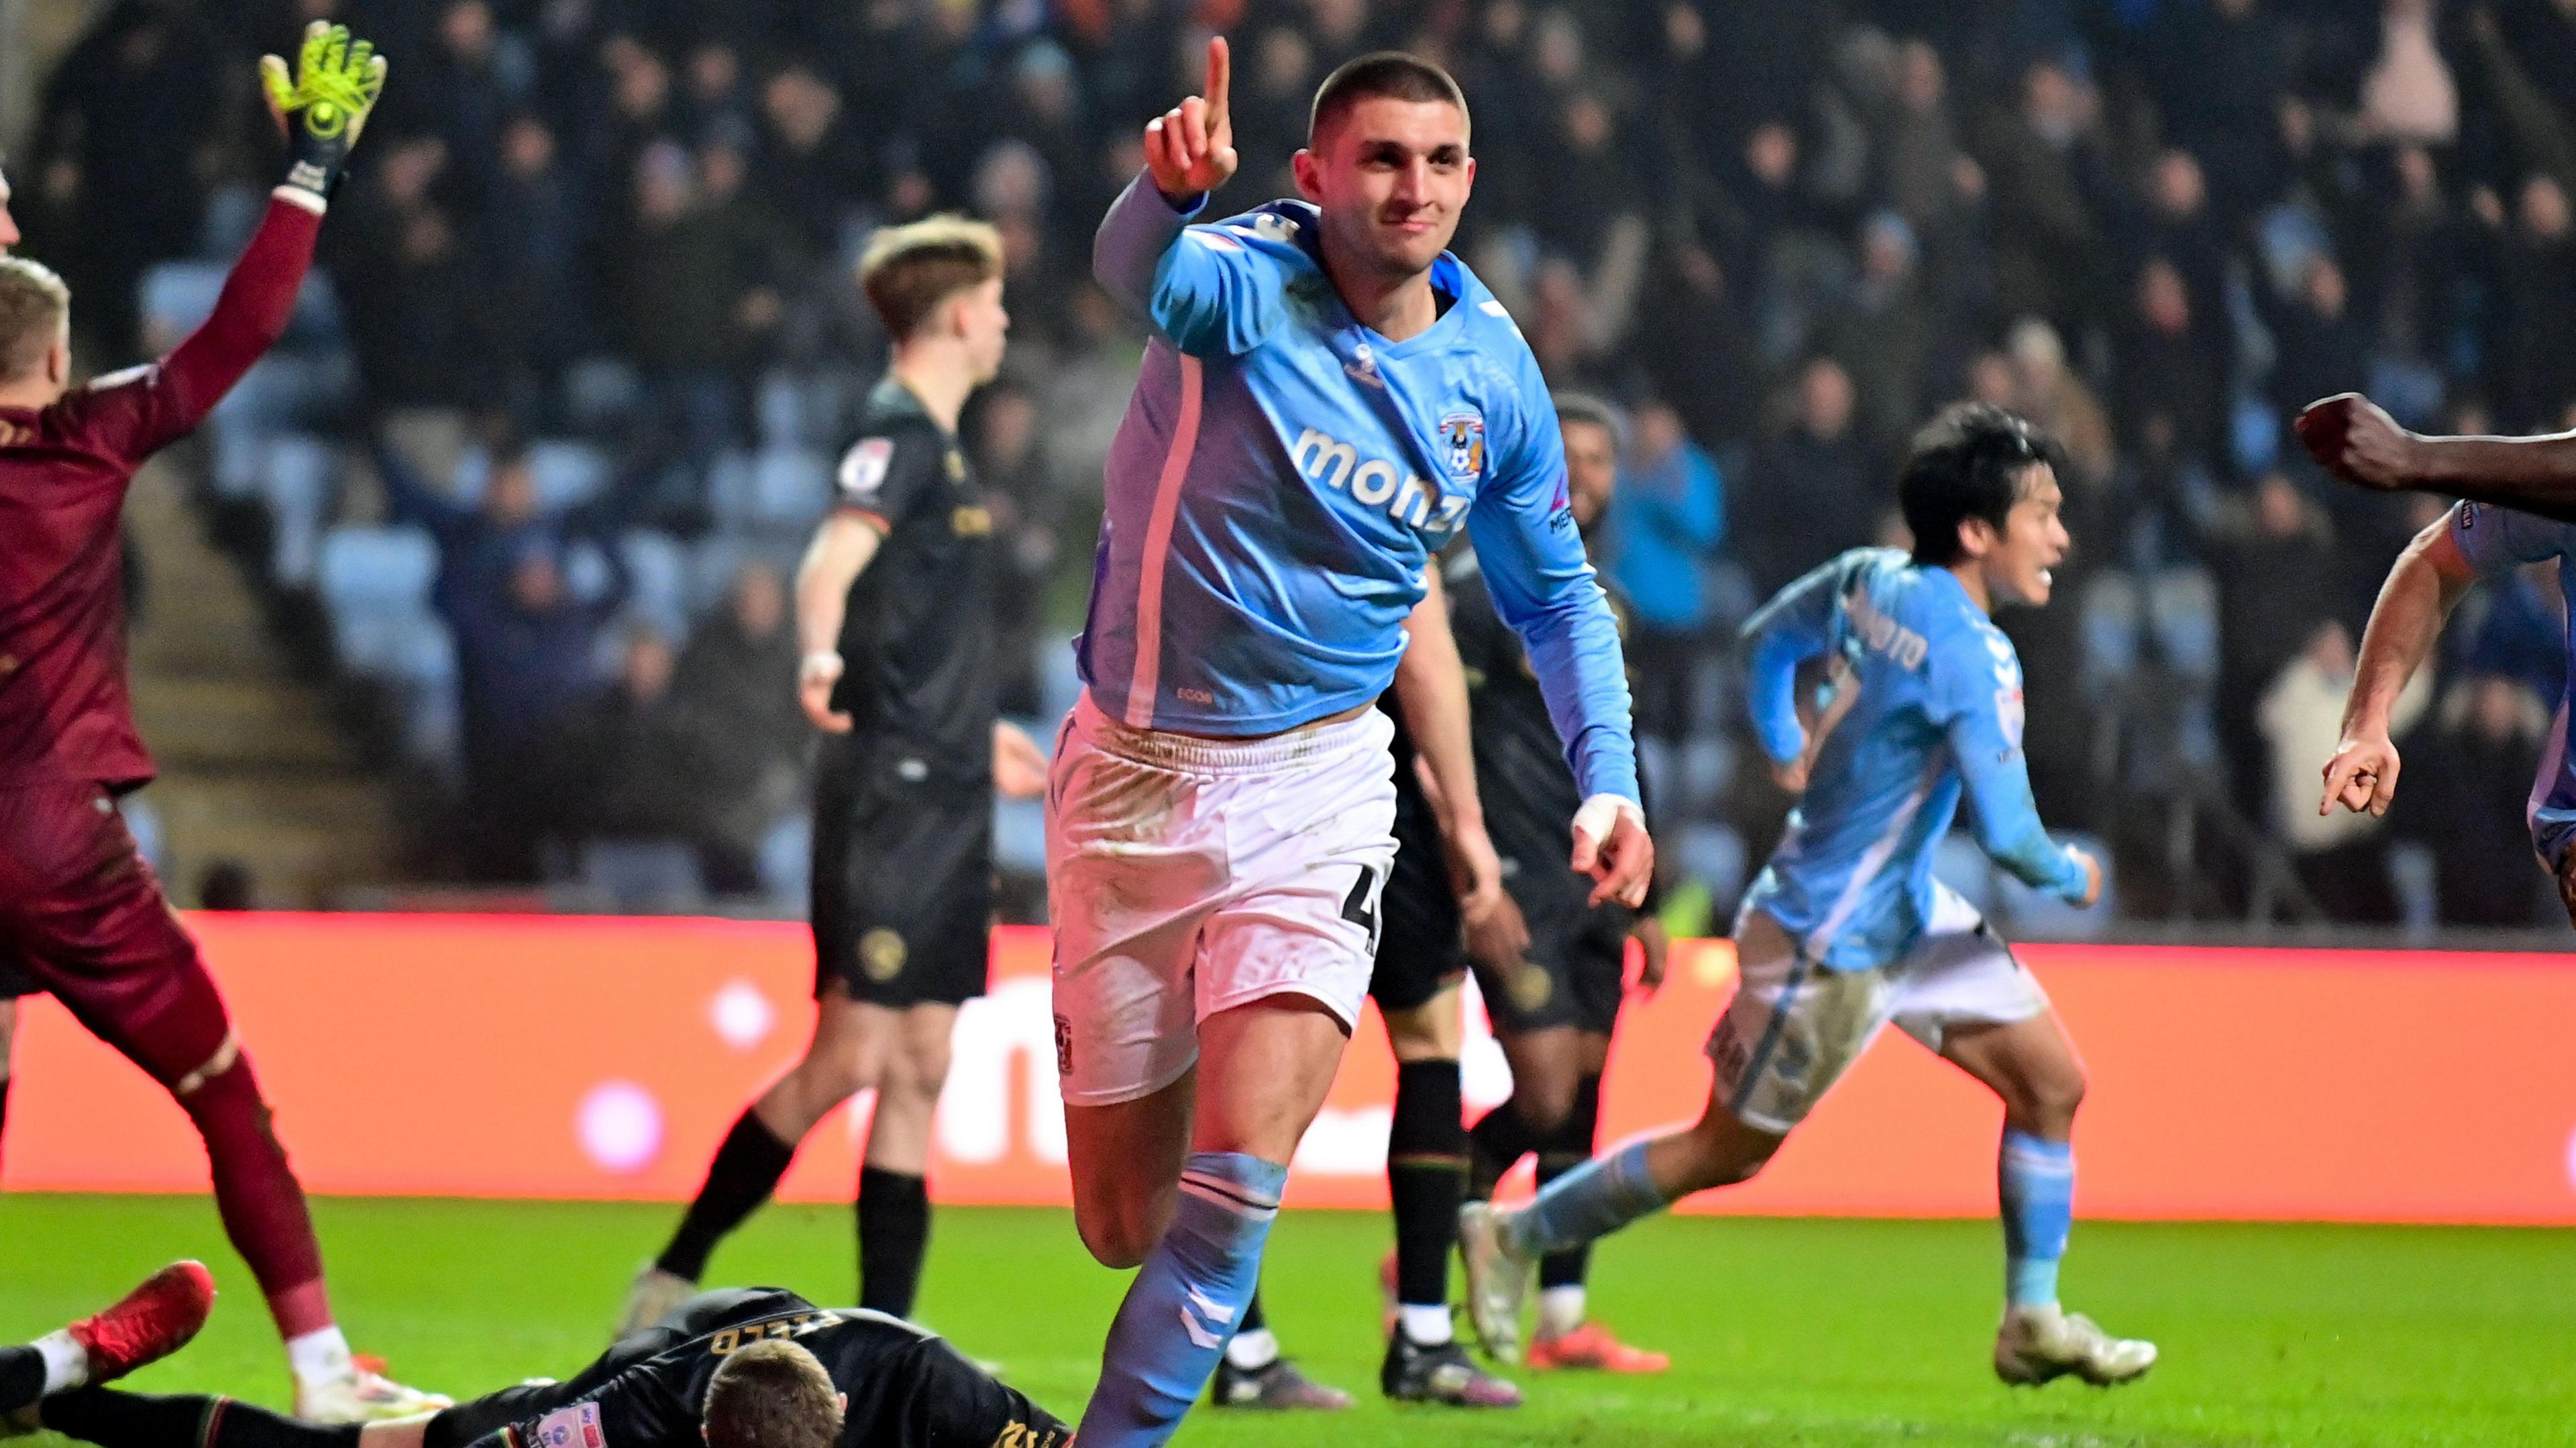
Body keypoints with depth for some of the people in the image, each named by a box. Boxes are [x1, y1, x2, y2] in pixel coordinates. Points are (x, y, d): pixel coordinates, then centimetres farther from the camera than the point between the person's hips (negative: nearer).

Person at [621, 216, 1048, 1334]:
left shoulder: (937, 444, 19)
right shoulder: (899, 432, -9)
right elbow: (829, 566, -26)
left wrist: (977, 734, 44)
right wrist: (820, 657, -47)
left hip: (943, 797, 9)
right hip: (889, 792, -9)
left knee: (918, 1070, 6)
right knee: (853, 1054, -10)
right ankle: (673, 1279, 0)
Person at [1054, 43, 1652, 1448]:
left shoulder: (1492, 373, -2)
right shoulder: (1244, 280, -15)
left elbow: (1555, 595, 15)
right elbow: (1140, 273, -41)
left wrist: (1607, 775, 0)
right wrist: (1170, 190, -65)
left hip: (1313, 785, 1)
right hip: (1134, 772, -1)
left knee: (1238, 1175, -19)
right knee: (1125, 1226, 6)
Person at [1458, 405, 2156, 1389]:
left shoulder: (1869, 579, -3)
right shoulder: (1970, 653, -28)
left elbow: (1768, 636, 16)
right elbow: (2007, 834, -29)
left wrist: (1784, 748, 26)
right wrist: (2073, 880, -9)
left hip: (1909, 908, 9)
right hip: (1834, 942, -9)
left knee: (2051, 1083, 5)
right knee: (1729, 1150, 8)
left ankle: (2032, 1322, 13)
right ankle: (1509, 1239, 23)